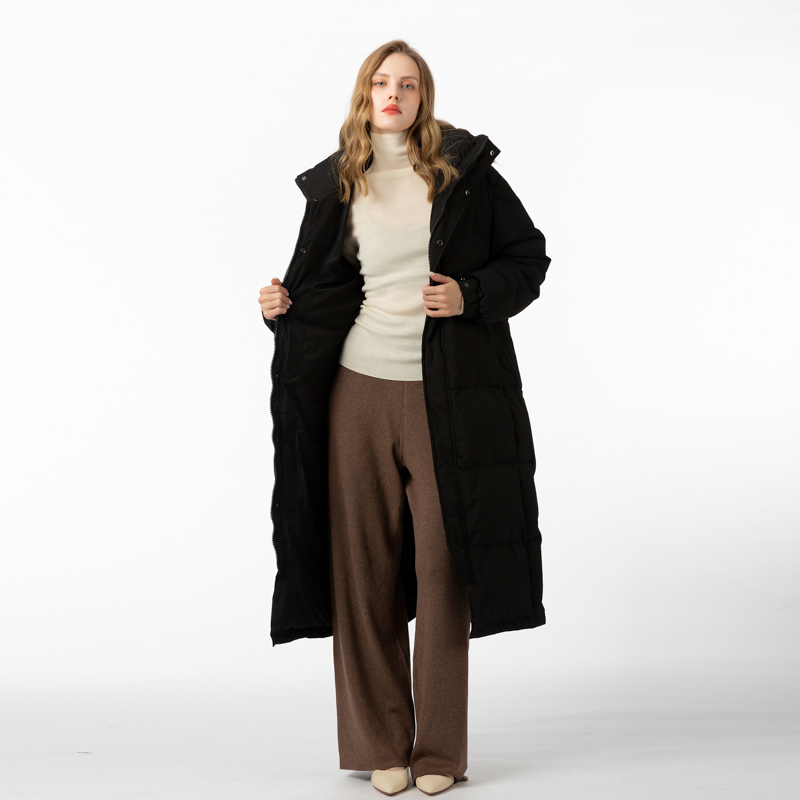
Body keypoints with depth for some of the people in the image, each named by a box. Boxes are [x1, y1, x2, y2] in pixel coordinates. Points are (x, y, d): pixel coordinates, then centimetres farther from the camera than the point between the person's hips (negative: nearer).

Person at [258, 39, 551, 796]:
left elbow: (529, 256, 5)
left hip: (444, 395, -2)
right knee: (365, 570, 4)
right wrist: (283, 303, -7)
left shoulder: (465, 171, 3)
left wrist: (470, 294, -10)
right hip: (358, 391, 2)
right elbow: (317, 283, 14)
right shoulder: (335, 185, 9)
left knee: (442, 569, 0)